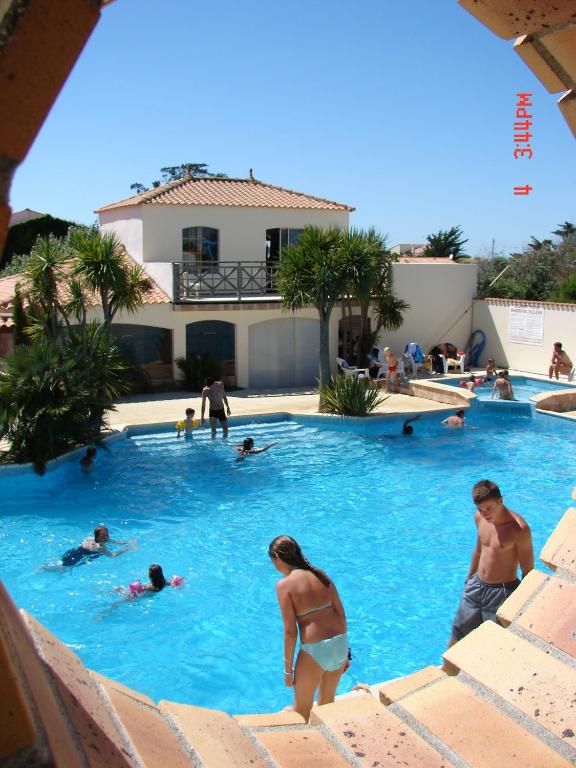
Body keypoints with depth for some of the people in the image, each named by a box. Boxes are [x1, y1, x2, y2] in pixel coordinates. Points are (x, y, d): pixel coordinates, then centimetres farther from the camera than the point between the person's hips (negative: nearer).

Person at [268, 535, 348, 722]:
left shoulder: (284, 585, -10)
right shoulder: (321, 575, 7)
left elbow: (290, 631, -11)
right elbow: (341, 614, 8)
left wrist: (288, 668, -2)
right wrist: (343, 651, 18)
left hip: (315, 650, -6)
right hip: (339, 643, 6)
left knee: (302, 710, 17)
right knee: (327, 703, 26)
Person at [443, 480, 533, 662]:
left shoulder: (519, 528, -23)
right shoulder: (479, 517, -3)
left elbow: (528, 571, -15)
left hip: (502, 591, -7)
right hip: (477, 585, 7)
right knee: (458, 631, 18)